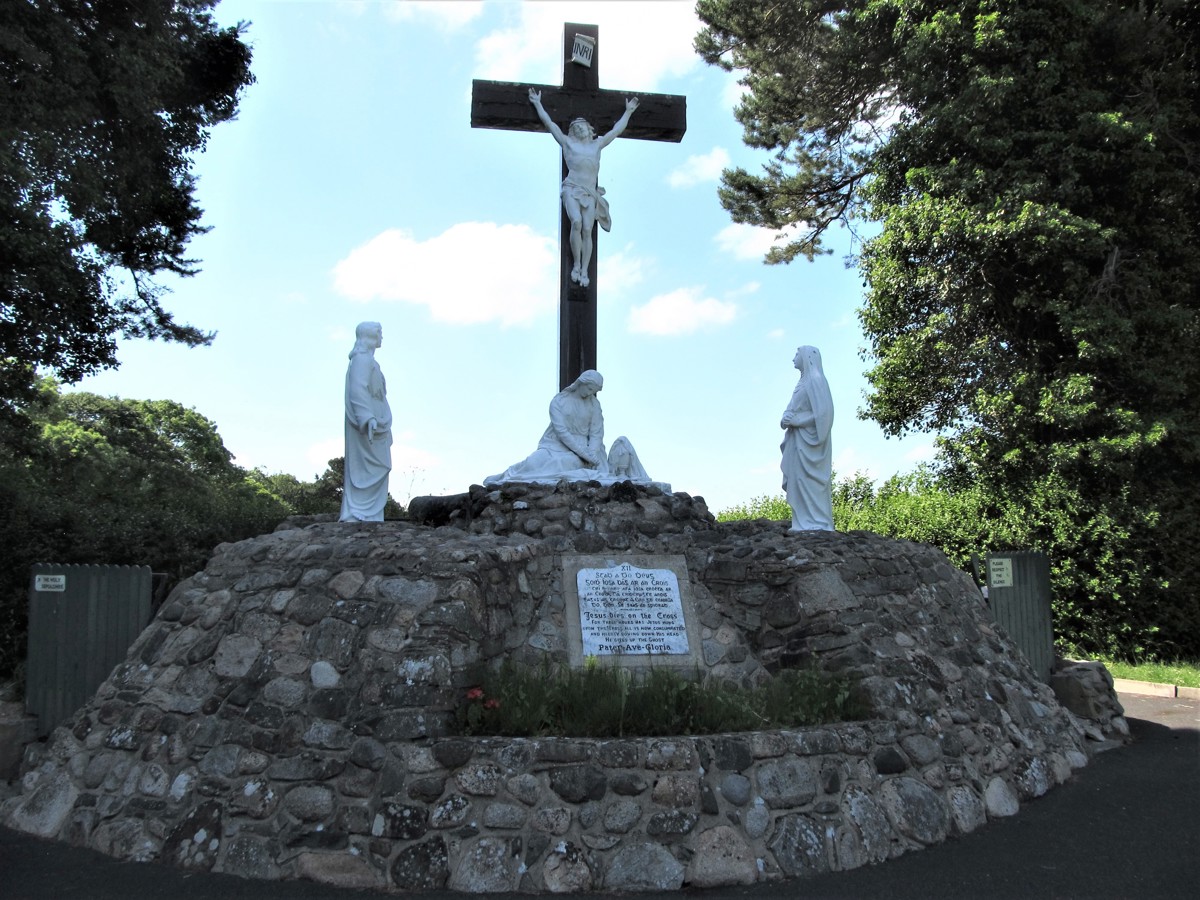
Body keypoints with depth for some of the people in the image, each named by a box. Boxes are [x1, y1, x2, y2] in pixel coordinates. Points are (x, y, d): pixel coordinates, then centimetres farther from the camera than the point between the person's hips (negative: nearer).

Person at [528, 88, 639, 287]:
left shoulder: (597, 144, 25)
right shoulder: (567, 142, 19)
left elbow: (617, 129, 32)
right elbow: (549, 123, 20)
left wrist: (628, 111, 36)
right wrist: (538, 104, 22)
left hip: (590, 194, 3)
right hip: (572, 190, -2)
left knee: (587, 230, -12)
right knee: (576, 222, -26)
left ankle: (584, 271, -14)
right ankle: (576, 265, -16)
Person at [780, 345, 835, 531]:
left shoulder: (815, 380, -10)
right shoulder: (805, 381, 18)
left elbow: (822, 413, -19)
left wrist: (794, 420, -15)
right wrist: (788, 419, 3)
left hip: (808, 440, -10)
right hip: (800, 440, 10)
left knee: (808, 480, -11)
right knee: (800, 481, 6)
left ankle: (816, 523, -9)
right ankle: (806, 523, 7)